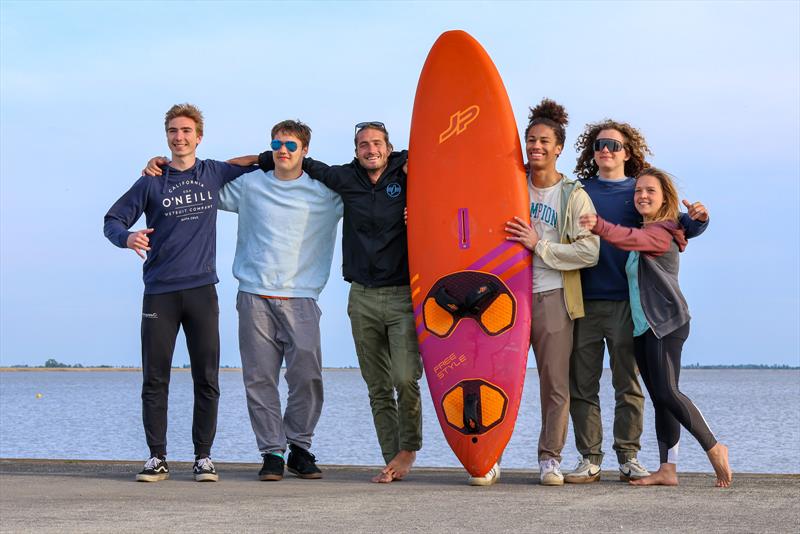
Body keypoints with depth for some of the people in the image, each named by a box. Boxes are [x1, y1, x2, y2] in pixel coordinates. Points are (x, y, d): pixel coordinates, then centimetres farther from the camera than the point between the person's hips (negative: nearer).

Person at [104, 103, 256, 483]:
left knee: (207, 379, 0)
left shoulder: (214, 174, 10)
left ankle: (203, 457, 7)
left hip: (201, 290, 1)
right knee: (154, 379, 0)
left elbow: (253, 166, 30)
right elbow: (113, 220, 4)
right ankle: (157, 458, 6)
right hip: (159, 292, -1)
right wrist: (127, 238, -16)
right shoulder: (151, 182, 6)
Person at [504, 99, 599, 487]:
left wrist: (539, 245, -13)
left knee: (556, 383, -2)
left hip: (552, 298, -2)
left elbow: (589, 252, -8)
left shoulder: (574, 196, 1)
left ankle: (550, 458, 7)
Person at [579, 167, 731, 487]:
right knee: (659, 398, 5)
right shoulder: (646, 234, 21)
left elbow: (632, 238, -29)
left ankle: (713, 448, -2)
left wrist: (599, 227, -47)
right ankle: (668, 469, 4)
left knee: (666, 393, -17)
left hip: (666, 323, -9)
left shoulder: (661, 234, -10)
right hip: (643, 326, 9)